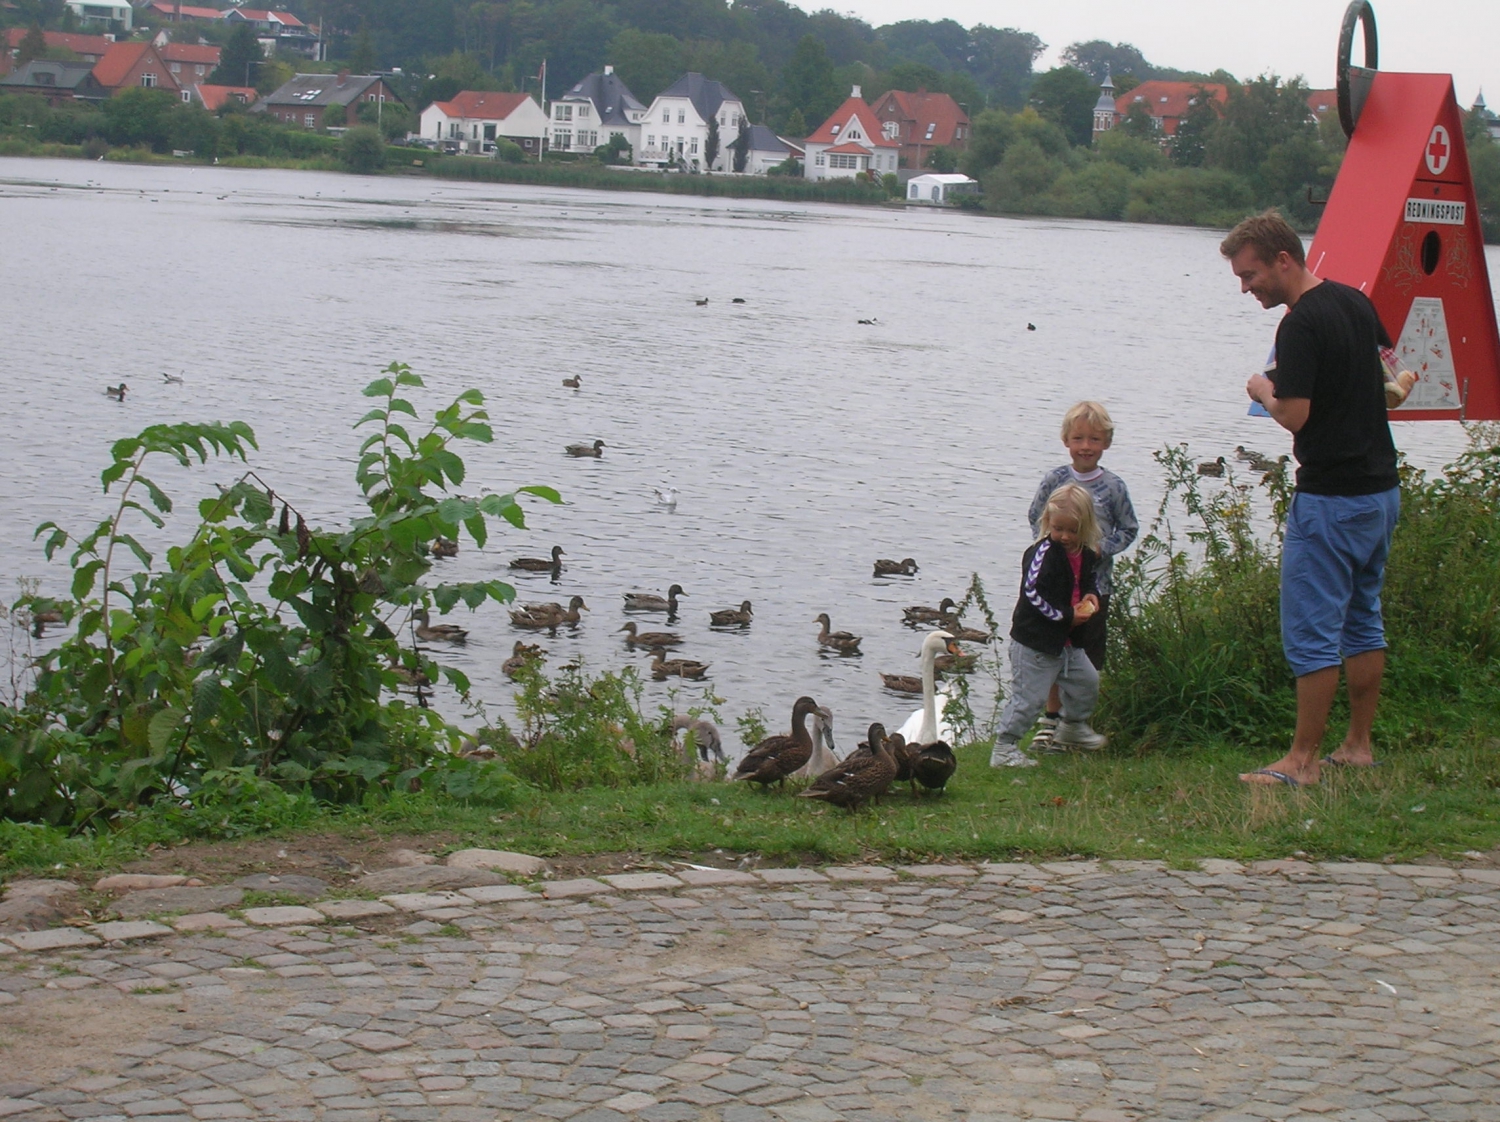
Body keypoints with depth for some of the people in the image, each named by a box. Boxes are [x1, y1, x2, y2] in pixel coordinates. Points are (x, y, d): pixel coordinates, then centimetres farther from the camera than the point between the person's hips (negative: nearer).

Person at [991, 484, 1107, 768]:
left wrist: (1090, 595, -1)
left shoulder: (1087, 554, 6)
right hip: (1035, 640, -8)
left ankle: (1072, 729, 43)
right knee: (1029, 695, -7)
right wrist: (1066, 616, -21)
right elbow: (1032, 592, -24)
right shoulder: (1044, 553, -19)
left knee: (1087, 681, 21)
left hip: (1067, 640, 8)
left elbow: (1090, 580, 23)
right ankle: (1004, 748, 1)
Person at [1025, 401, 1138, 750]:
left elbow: (1129, 529, 4)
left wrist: (1103, 548, -11)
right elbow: (1035, 518, 7)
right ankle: (1051, 717, 21)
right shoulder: (1054, 480, -3)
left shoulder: (1113, 486, -4)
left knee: (1087, 656, 6)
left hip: (1095, 583, 0)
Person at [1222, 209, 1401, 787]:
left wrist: (1264, 390, -3)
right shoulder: (1356, 302, 9)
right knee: (1362, 619, 16)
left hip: (1330, 496, -9)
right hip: (1382, 487, 9)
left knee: (1312, 631, -3)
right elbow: (1392, 375, 22)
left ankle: (1303, 760, 0)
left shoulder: (1300, 325, -18)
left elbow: (1294, 415, -23)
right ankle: (1358, 745, 22)